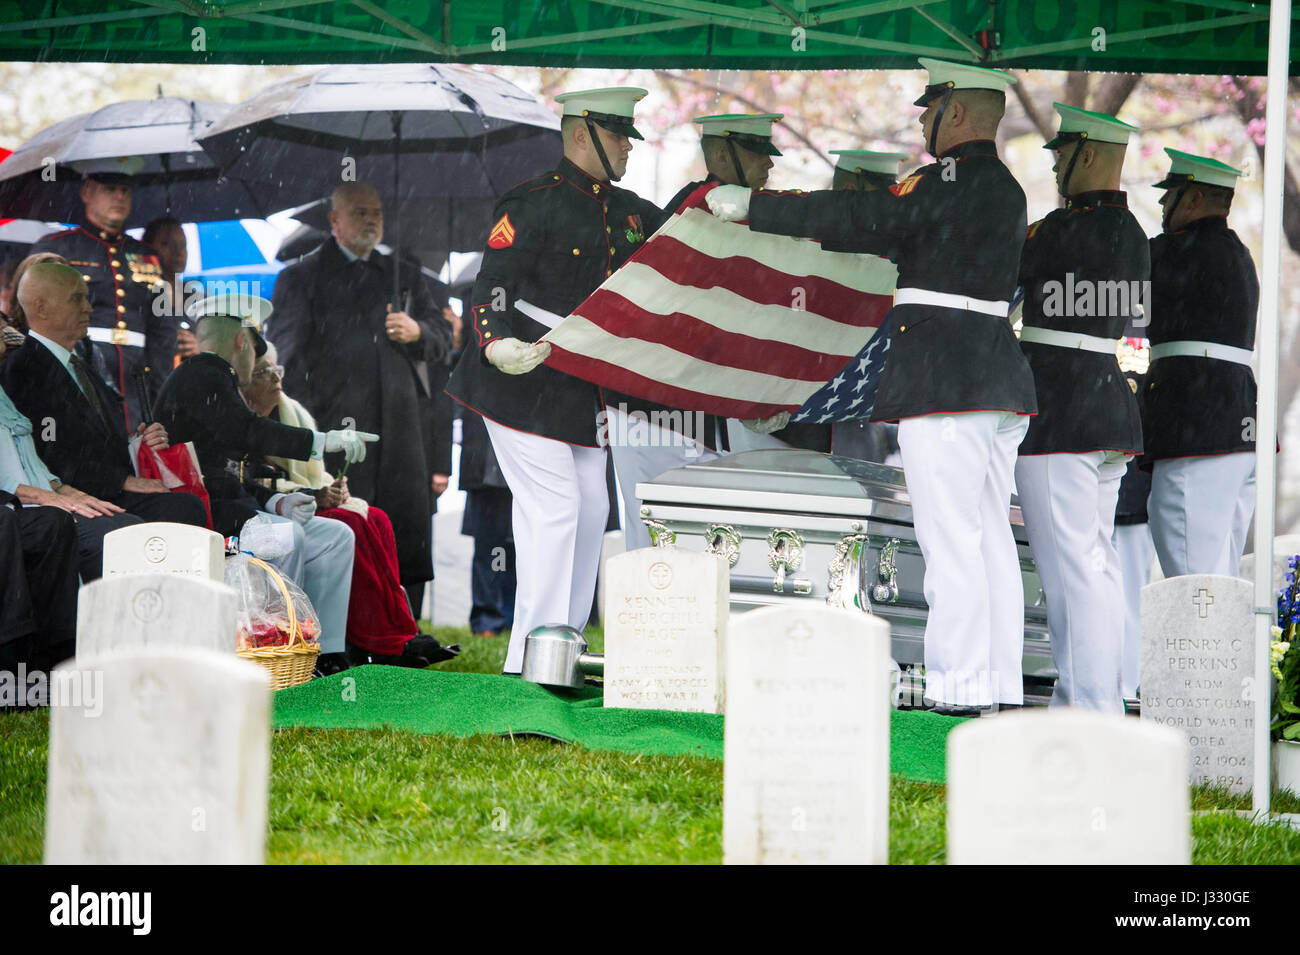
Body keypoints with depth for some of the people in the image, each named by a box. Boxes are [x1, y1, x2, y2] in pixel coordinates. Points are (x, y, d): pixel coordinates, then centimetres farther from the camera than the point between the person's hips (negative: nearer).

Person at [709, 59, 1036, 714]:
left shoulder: (951, 180, -12)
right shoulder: (1004, 188, 17)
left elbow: (862, 221, -14)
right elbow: (898, 235, 23)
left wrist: (752, 207, -7)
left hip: (943, 382, -10)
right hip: (998, 379, 10)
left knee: (950, 537, -8)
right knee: (989, 537, 10)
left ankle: (957, 685, -8)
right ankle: (999, 684, 11)